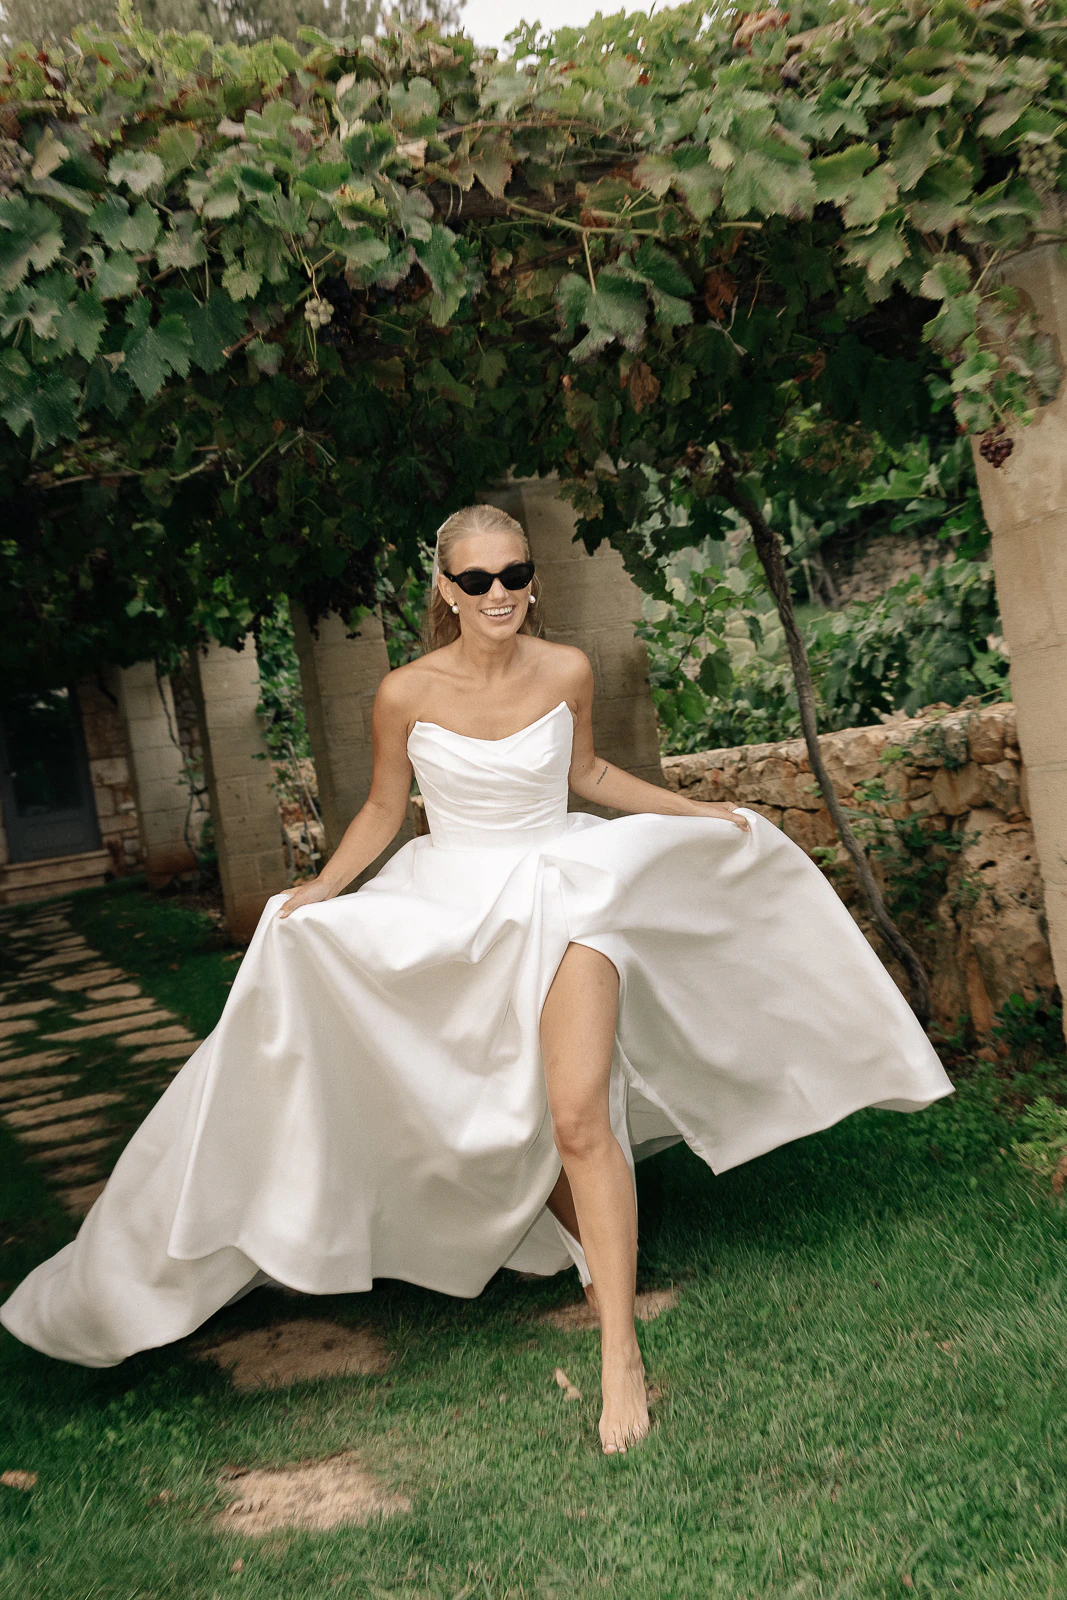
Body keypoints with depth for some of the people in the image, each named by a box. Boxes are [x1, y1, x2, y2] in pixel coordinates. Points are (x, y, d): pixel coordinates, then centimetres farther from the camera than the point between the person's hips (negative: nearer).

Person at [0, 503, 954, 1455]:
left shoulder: (567, 671, -6)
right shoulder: (406, 695, -11)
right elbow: (383, 810, 3)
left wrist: (698, 812, 15)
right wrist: (319, 892, -11)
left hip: (563, 892, 0)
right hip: (454, 910, 1)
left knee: (576, 1119, -15)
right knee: (516, 1125, 11)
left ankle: (621, 1351, -3)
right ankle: (602, 1259, 39)